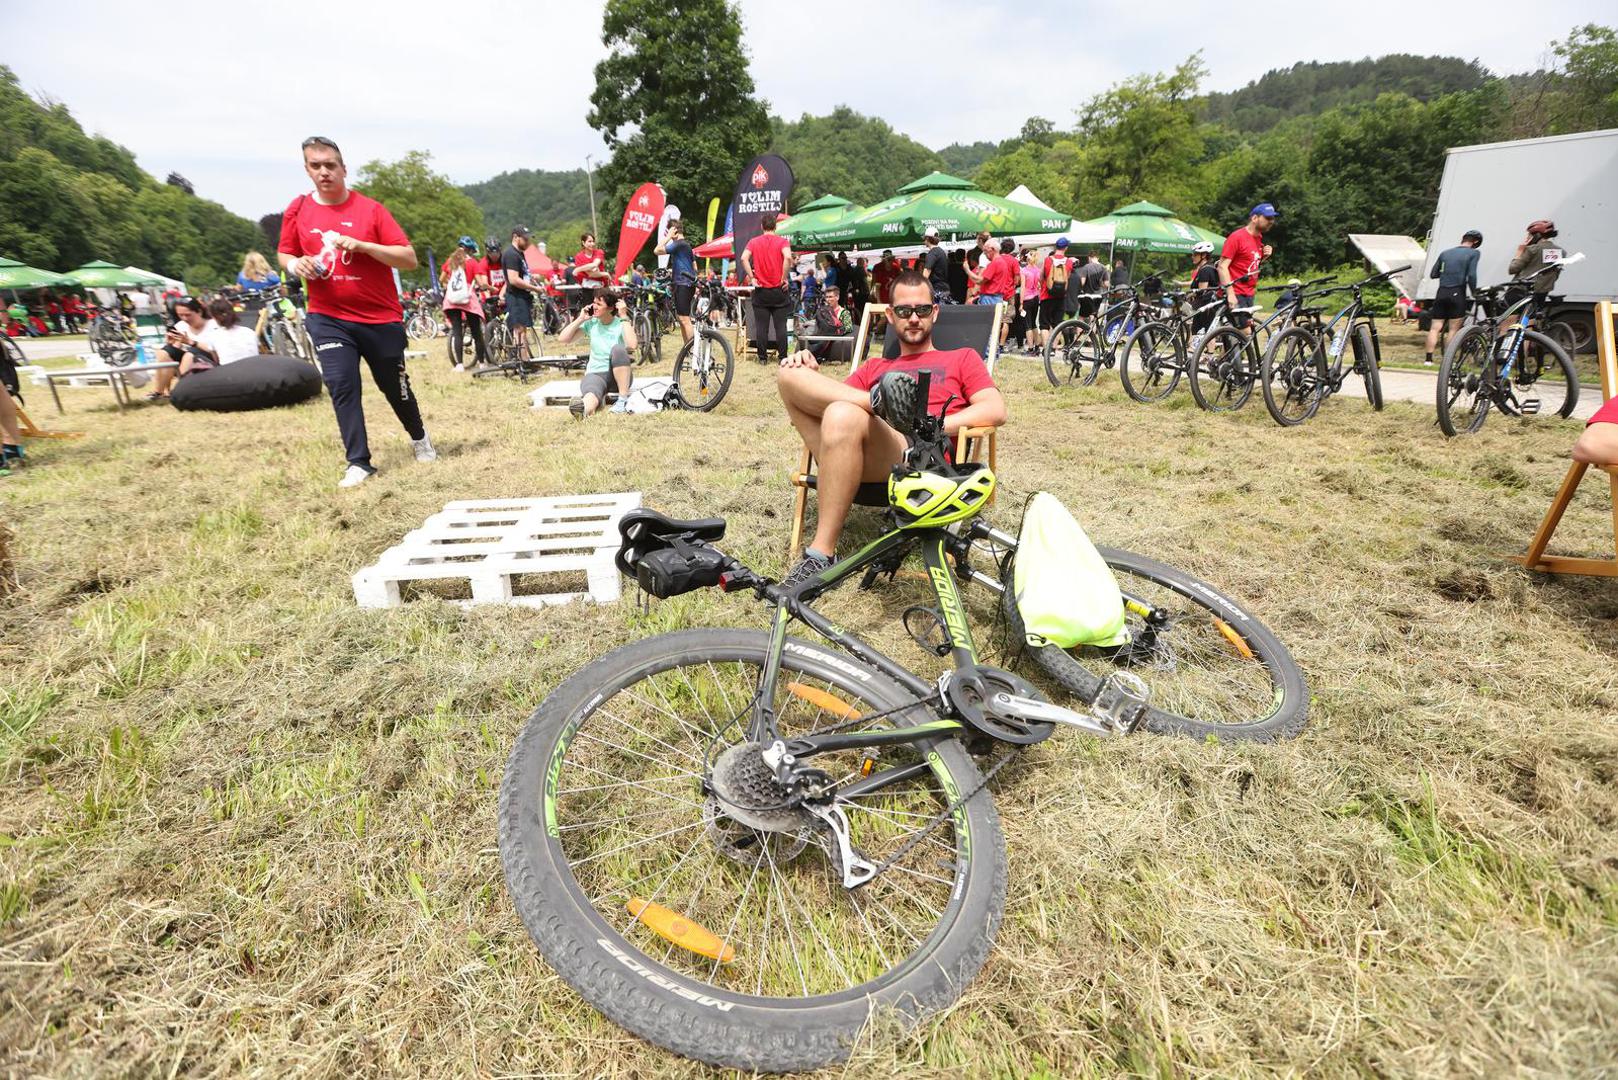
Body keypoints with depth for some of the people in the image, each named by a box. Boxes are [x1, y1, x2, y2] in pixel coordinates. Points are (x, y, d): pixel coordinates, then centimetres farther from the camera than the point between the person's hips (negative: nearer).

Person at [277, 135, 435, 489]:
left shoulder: (371, 208, -4)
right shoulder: (298, 211, 5)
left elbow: (409, 259, -9)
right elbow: (283, 255, 17)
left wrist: (361, 245, -19)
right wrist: (296, 264, -7)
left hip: (381, 318, -2)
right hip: (328, 319, 2)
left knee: (395, 386, 10)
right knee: (341, 386, -8)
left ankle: (419, 437, 35)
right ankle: (359, 463, -1)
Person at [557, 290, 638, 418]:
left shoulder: (621, 324, -3)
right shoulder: (591, 323, 6)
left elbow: (632, 345, -26)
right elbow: (562, 339, 1)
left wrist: (624, 317, -19)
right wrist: (580, 319, -3)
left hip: (619, 375, -1)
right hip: (595, 374, 1)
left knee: (618, 349, -33)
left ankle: (623, 399, -32)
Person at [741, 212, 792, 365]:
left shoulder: (754, 242, 4)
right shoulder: (782, 241, -2)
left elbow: (744, 258, -11)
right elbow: (788, 257, -20)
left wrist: (752, 277, -7)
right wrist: (784, 278, -12)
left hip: (761, 290, 1)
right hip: (778, 291, -1)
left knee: (761, 326, 6)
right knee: (780, 326, 4)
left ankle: (763, 357, 8)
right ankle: (783, 358, 4)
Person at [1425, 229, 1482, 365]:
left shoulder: (1445, 253, 12)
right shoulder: (1473, 253, -1)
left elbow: (1433, 274, 12)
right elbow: (1472, 275, -11)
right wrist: (1474, 292, 0)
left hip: (1441, 293, 3)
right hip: (1457, 294, -3)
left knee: (1435, 328, 4)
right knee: (1453, 329, 3)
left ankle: (1428, 359, -3)